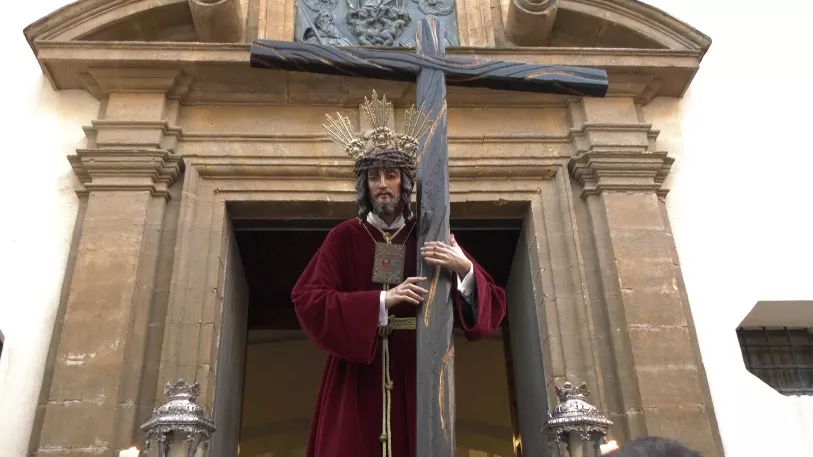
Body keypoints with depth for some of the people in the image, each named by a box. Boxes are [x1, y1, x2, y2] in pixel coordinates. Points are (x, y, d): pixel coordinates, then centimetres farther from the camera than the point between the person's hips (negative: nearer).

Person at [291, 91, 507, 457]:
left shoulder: (431, 237, 6)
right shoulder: (344, 238, 3)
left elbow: (493, 305, 3)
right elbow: (307, 301, -9)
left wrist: (465, 269, -18)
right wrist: (382, 300, -17)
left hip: (416, 374, 1)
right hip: (357, 375, -1)